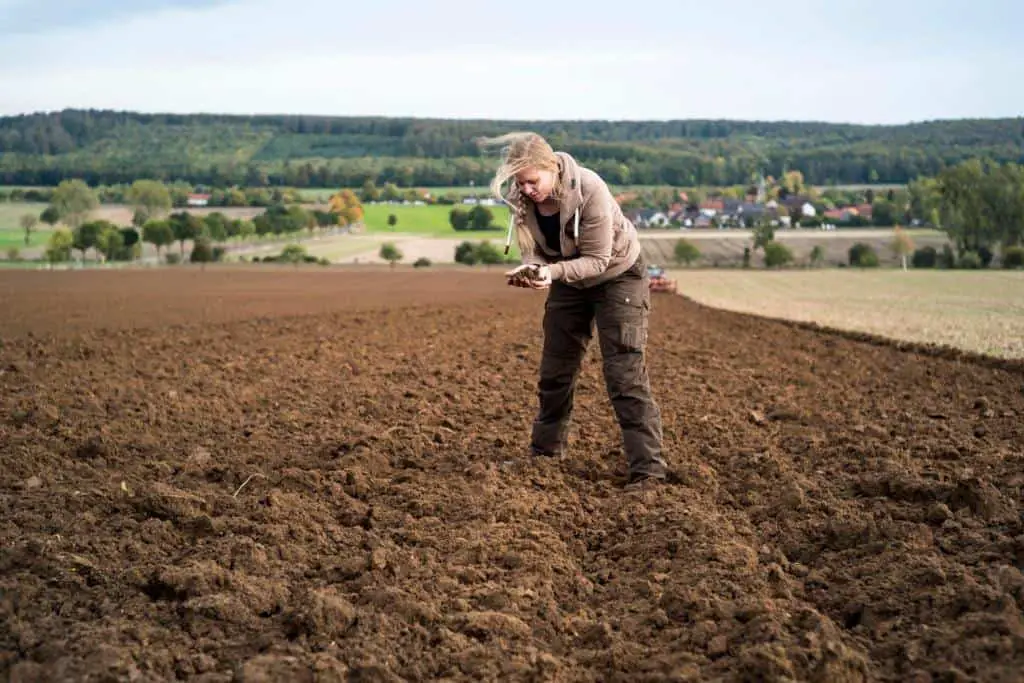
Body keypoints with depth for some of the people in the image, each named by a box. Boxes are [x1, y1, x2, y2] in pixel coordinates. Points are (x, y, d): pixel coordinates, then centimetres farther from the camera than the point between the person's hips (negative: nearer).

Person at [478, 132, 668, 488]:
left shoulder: (590, 190, -33)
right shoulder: (520, 198, -17)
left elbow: (597, 260, -28)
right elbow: (536, 250, -8)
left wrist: (553, 272, -43)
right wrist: (529, 270, -31)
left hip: (618, 275, -6)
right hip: (568, 277, 6)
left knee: (625, 373, -14)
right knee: (554, 371, 11)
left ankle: (648, 468, -12)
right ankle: (544, 453, 28)